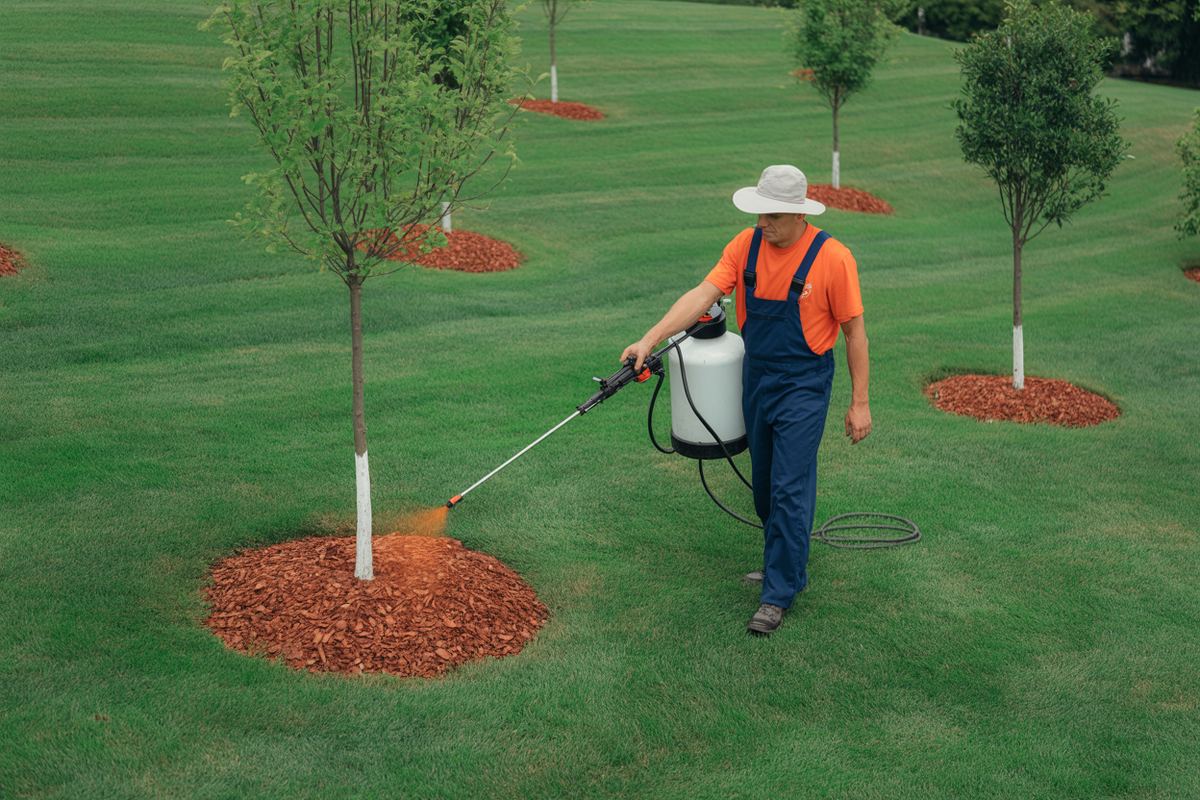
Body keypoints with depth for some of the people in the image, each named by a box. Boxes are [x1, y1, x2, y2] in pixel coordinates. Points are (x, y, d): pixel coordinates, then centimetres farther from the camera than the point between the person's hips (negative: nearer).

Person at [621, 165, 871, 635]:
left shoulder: (832, 257, -15)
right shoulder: (746, 245, -3)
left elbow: (854, 331, -9)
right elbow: (703, 295, -9)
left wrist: (859, 402, -7)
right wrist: (650, 340, -20)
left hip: (803, 385, -5)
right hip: (756, 379, 6)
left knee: (790, 488, -7)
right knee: (765, 486, 15)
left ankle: (779, 593, 3)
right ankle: (786, 566, 34)